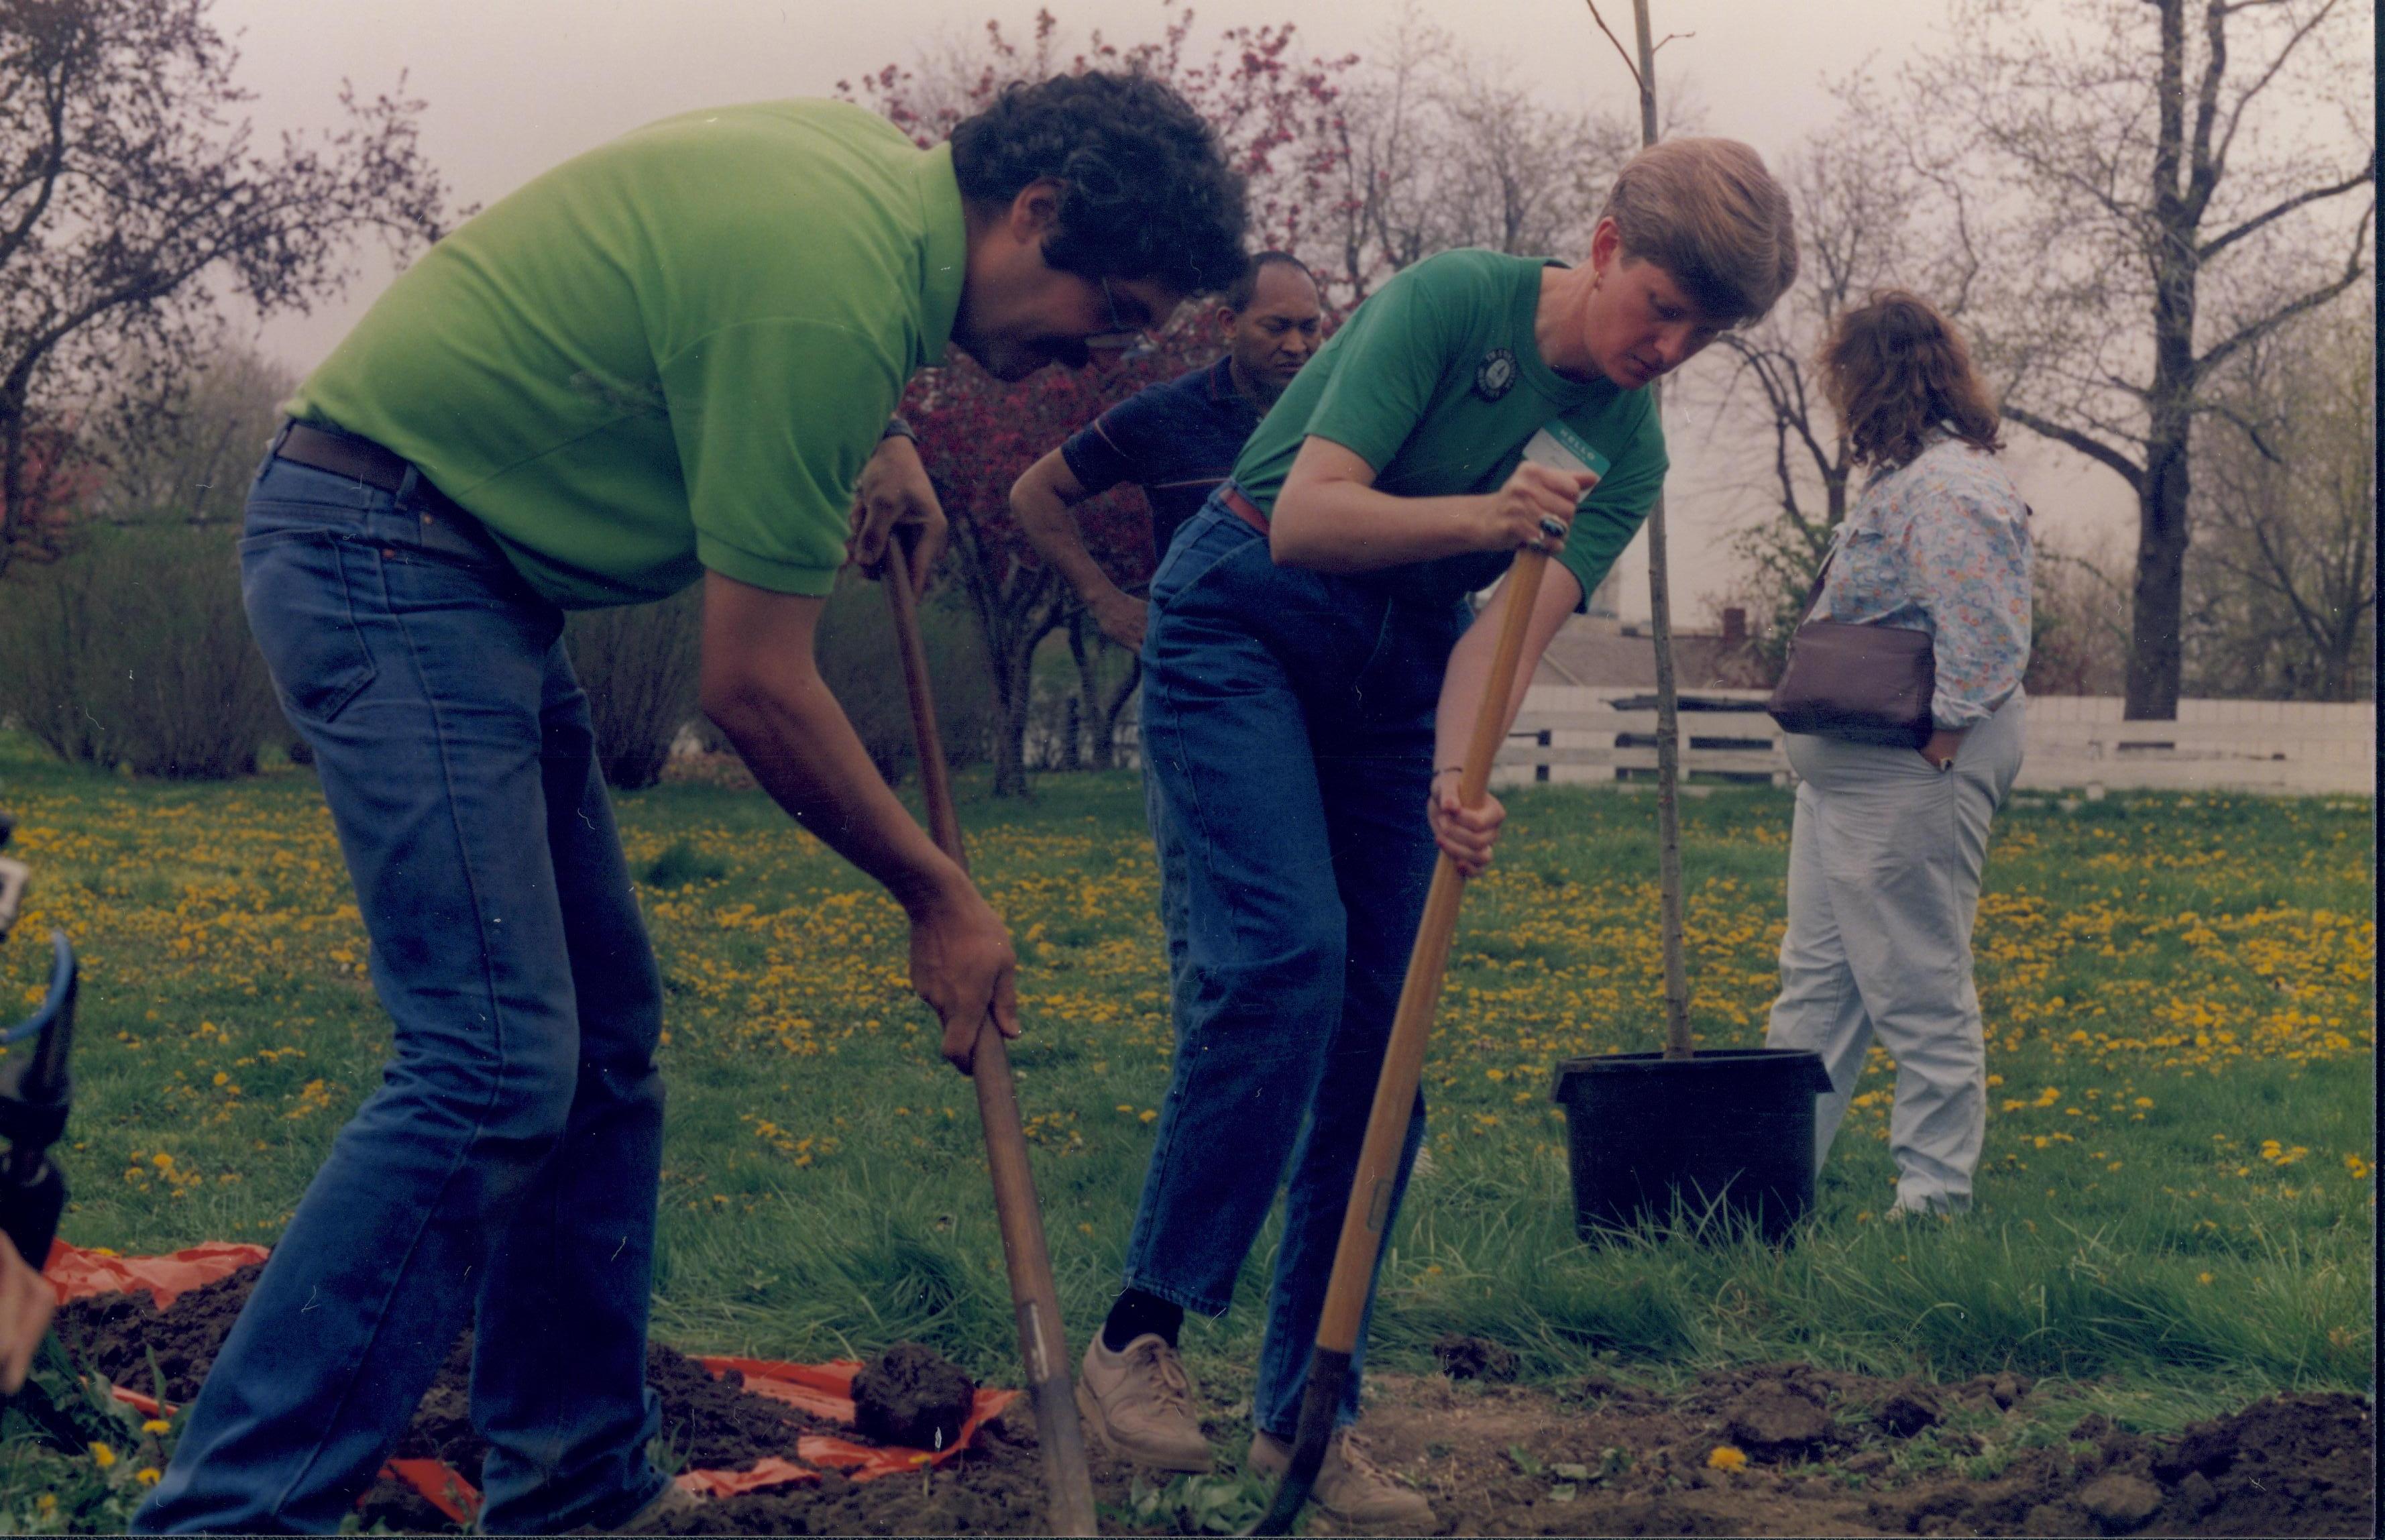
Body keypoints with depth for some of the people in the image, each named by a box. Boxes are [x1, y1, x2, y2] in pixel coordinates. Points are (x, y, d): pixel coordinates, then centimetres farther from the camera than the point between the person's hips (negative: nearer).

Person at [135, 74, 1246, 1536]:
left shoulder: (878, 157, 6)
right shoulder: (832, 292, -23)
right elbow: (758, 688, -18)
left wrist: (876, 439, 17)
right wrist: (942, 897, -6)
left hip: (478, 568, 10)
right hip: (386, 550, -10)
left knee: (607, 1041, 9)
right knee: (494, 1064, -18)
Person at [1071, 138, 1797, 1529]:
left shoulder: (1627, 455, -3)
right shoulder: (1451, 301, -18)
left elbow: (1514, 630, -16)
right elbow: (1304, 515, -24)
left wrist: (1455, 776, -35)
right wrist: (1482, 516, -39)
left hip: (1395, 675, 6)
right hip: (1244, 620, -6)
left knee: (1382, 1032, -1)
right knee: (1285, 954, -24)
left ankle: (1303, 1416, 7)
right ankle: (1138, 1335, -14)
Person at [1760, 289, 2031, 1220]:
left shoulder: (1952, 487, -16)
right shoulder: (1905, 478, 18)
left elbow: (1980, 646, -23)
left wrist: (1935, 757, -20)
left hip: (1906, 779, -12)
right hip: (1846, 773, 12)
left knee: (1919, 993, -4)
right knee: (1817, 978, 14)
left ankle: (1935, 1200, 4)